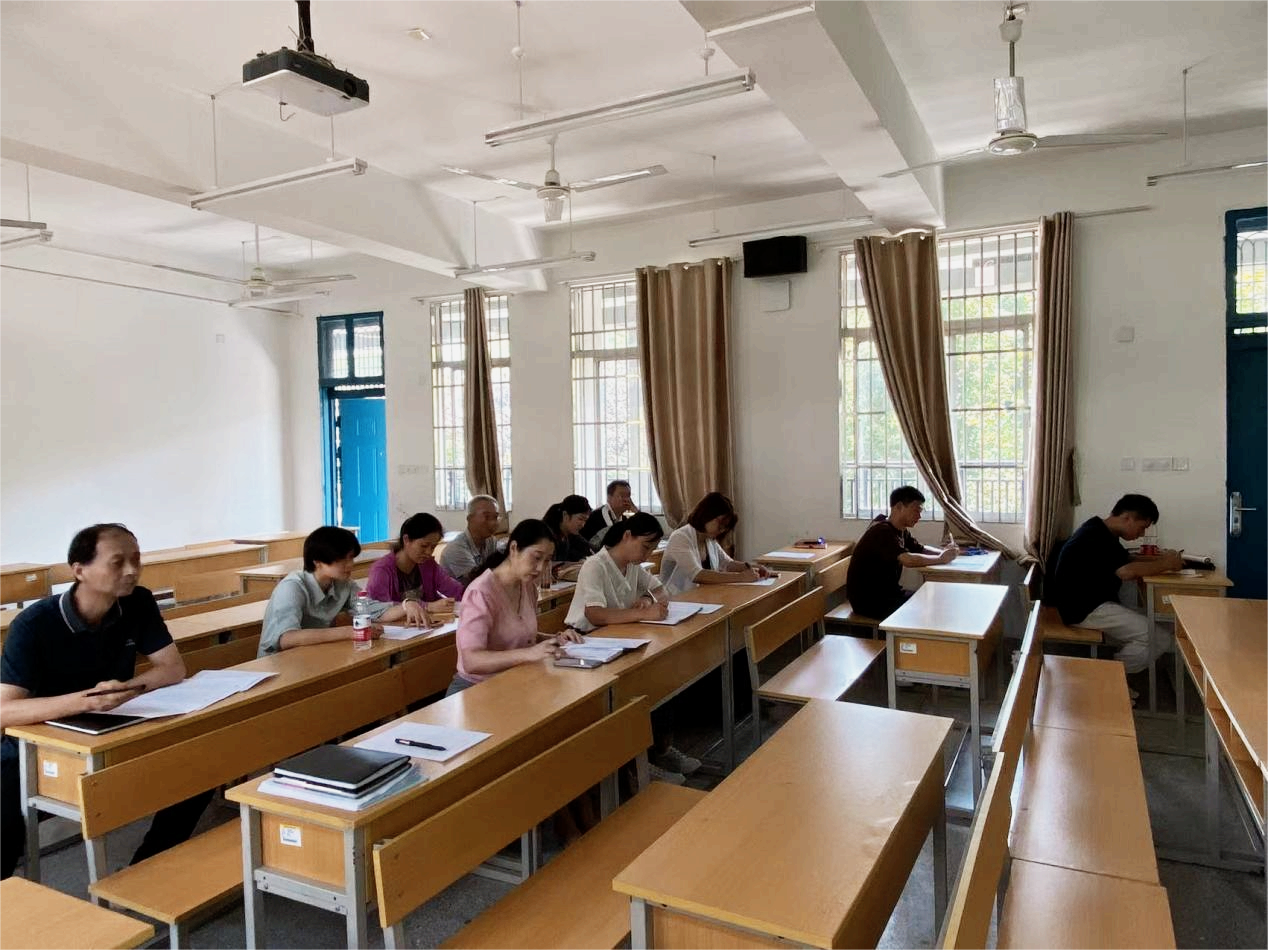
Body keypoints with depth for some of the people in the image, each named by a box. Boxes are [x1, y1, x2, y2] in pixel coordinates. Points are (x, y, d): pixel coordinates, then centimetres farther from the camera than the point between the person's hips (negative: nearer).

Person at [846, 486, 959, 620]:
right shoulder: (882, 531, -22)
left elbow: (920, 549, 18)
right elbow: (908, 560, -34)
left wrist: (944, 552, -2)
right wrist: (941, 559, -22)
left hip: (887, 592, 9)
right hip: (867, 600, -9)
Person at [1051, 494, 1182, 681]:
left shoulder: (1101, 531, 12)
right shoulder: (1096, 537, -21)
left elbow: (1127, 561, 18)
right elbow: (1127, 571, -31)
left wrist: (1159, 559, 1)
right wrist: (1166, 564, -17)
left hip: (1092, 603, 11)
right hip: (1084, 609, -11)